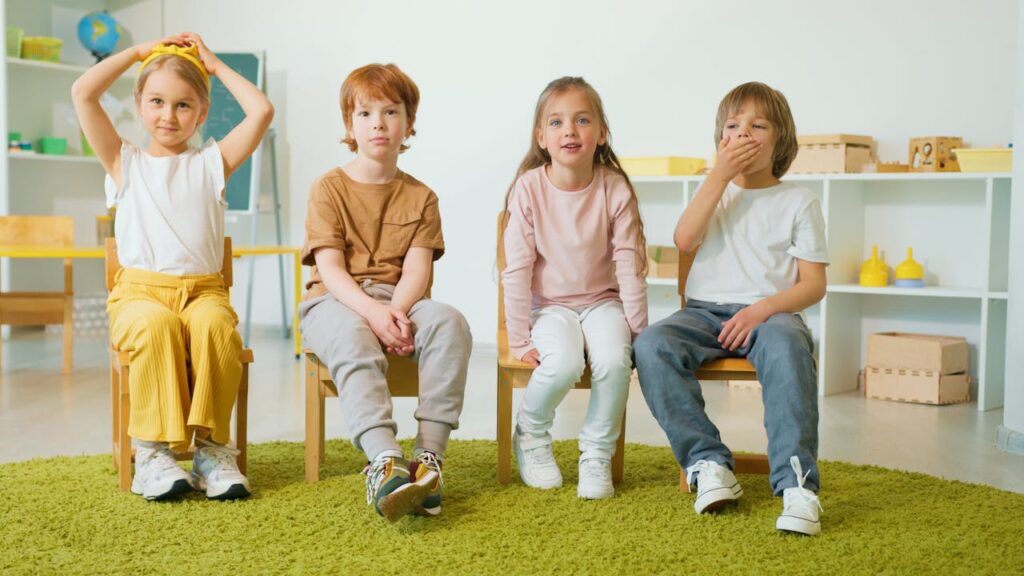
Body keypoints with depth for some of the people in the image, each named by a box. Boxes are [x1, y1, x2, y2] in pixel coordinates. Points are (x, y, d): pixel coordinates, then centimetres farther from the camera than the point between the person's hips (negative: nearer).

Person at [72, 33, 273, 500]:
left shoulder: (212, 162, 16)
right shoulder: (125, 161, 16)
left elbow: (262, 111, 5)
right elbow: (83, 93, 6)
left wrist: (216, 66, 15)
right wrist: (138, 52, 14)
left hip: (202, 290, 0)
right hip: (139, 291, 0)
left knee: (214, 324, -35)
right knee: (156, 324, -36)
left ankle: (211, 447, -25)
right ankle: (152, 451, -28)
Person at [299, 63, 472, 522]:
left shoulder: (420, 197, 12)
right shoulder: (329, 188, 4)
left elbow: (417, 270, -1)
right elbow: (330, 269, -7)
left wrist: (397, 313, -23)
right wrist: (372, 312, -25)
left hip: (397, 301, 3)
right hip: (336, 301, -2)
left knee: (450, 323, -30)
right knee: (353, 339, -38)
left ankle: (429, 458, -32)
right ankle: (385, 462, -52)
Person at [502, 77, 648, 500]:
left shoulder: (615, 189, -9)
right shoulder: (528, 188, -11)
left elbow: (630, 266, -4)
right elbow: (517, 270, -9)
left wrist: (638, 331, -3)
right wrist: (519, 340, -9)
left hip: (602, 301, 1)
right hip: (550, 305, -1)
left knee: (614, 360, -29)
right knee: (564, 363, -31)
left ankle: (597, 456, -5)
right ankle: (530, 437, 1)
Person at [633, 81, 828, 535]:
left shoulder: (798, 201, 9)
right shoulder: (712, 190, 18)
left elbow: (814, 284, 2)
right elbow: (685, 240, -4)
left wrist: (764, 308, -17)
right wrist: (720, 174, -6)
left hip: (770, 312, -3)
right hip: (706, 311, 3)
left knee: (787, 346, -39)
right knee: (651, 344, -29)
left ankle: (796, 483, -40)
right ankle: (708, 462, -26)